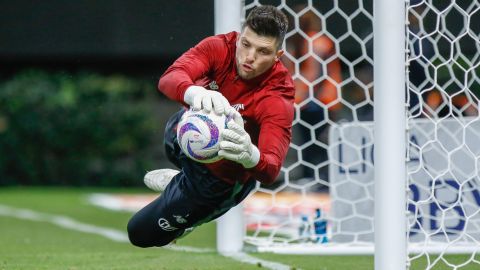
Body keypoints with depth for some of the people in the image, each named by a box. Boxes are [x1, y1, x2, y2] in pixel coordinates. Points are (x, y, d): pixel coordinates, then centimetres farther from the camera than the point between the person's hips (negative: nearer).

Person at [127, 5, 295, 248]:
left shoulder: (278, 99, -38)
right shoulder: (219, 48, -27)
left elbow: (270, 172, -48)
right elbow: (169, 79, -44)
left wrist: (251, 155, -73)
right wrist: (194, 93, -69)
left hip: (219, 180, -5)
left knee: (140, 232, 7)